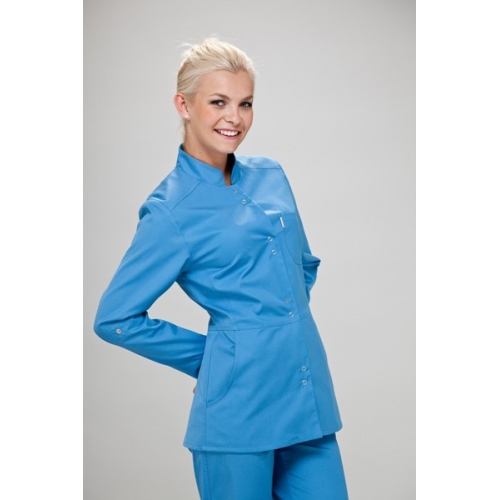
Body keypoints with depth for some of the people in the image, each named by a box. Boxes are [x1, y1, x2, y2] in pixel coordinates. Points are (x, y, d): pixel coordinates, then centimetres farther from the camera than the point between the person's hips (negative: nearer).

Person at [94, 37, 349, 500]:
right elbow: (115, 319, -4)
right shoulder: (170, 210, -8)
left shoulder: (270, 175, 9)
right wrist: (216, 357, -1)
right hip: (240, 405, -6)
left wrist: (289, 330, 14)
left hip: (309, 393, 6)